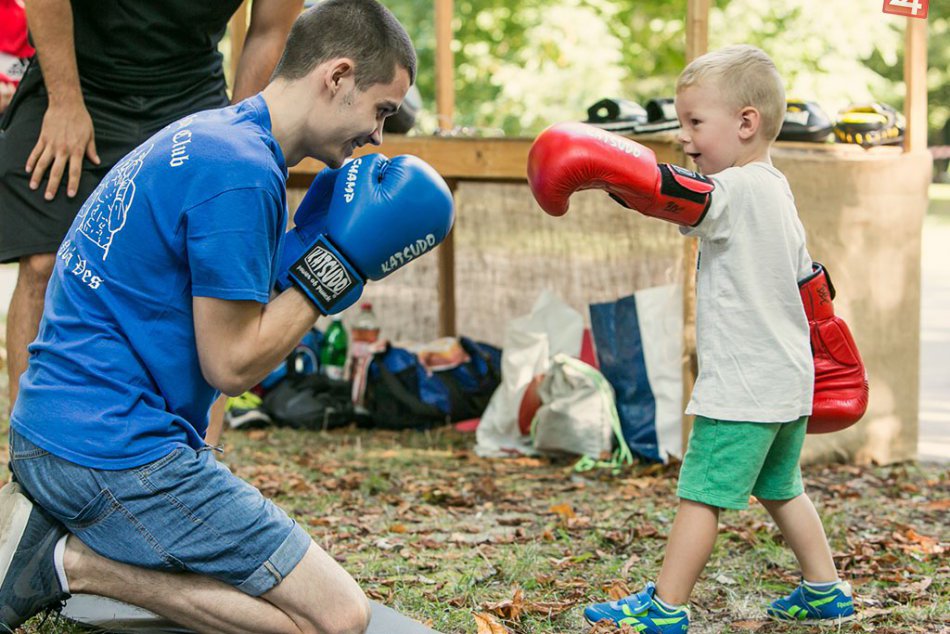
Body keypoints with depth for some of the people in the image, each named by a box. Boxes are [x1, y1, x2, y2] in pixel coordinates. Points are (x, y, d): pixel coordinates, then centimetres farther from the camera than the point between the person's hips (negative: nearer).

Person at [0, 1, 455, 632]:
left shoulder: (203, 134, 15)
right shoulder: (242, 172, -17)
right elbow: (230, 363, -14)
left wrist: (315, 247, 10)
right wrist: (338, 265, -8)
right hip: (113, 449, -10)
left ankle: (53, 528, 7)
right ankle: (74, 561, -10)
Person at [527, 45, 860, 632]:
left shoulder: (736, 192, -17)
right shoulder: (778, 193, 14)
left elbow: (672, 195, -33)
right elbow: (809, 281, 22)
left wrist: (598, 173, -29)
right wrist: (830, 354, 31)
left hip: (741, 387, -10)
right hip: (790, 382, 10)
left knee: (701, 495, -4)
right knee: (781, 491, 21)